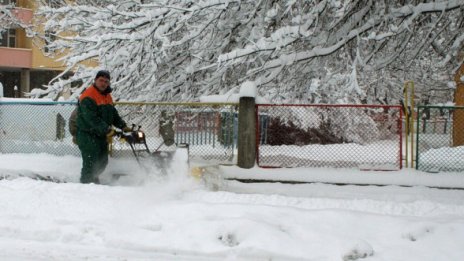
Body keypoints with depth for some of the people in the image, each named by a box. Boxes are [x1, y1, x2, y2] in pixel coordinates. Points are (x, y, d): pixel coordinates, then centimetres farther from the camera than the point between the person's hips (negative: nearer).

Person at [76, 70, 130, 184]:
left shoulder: (107, 96, 14)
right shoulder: (88, 96, -16)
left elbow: (114, 114, 19)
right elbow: (92, 118, -25)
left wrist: (123, 126, 6)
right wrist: (107, 130, -29)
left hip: (102, 135, 9)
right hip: (88, 135, -9)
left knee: (102, 162, 16)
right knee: (90, 163, -10)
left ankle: (93, 179, 37)